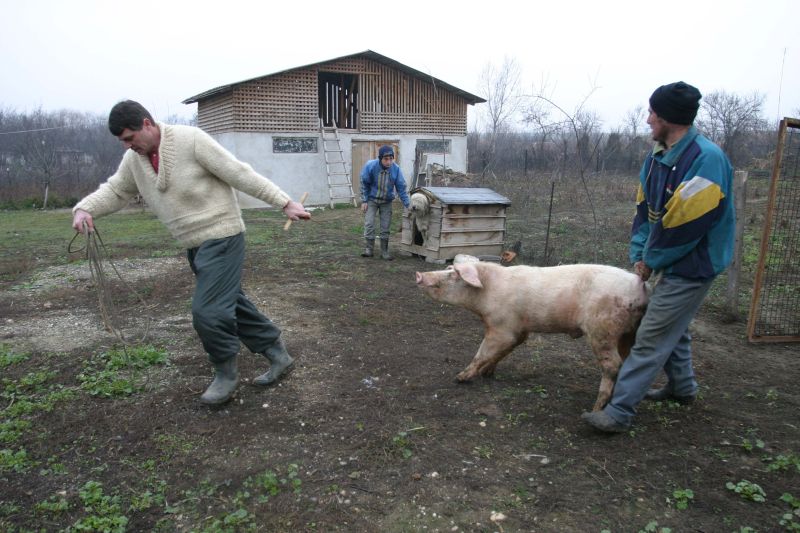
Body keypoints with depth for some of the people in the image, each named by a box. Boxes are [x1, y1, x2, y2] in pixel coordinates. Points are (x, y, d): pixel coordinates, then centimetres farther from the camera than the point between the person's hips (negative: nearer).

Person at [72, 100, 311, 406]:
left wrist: (285, 203, -16)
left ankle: (226, 374, 10)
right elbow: (114, 190, 14)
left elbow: (240, 174, -17)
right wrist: (84, 209, -7)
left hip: (221, 236, -8)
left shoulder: (191, 140, -16)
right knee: (231, 303, 14)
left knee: (207, 310, -13)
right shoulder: (134, 159, 6)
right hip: (194, 244, 8)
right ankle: (278, 356, 27)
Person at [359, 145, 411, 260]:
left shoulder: (396, 169, -17)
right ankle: (368, 248, 2)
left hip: (386, 202, 1)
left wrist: (407, 204, -15)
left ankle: (384, 251, 12)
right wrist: (364, 201, -10)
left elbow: (401, 188, -10)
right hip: (371, 200, -1)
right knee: (369, 224, -9)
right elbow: (364, 184, -9)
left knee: (385, 227, 2)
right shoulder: (370, 166, -21)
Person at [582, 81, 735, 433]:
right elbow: (644, 209, 8)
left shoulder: (706, 159, -24)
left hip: (692, 266, -9)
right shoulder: (657, 158, 3)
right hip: (672, 262, 9)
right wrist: (639, 254, -2)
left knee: (651, 338, -8)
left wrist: (651, 261, -14)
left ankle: (619, 412, -1)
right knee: (672, 326, 24)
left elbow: (685, 224, -25)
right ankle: (682, 387, 45)